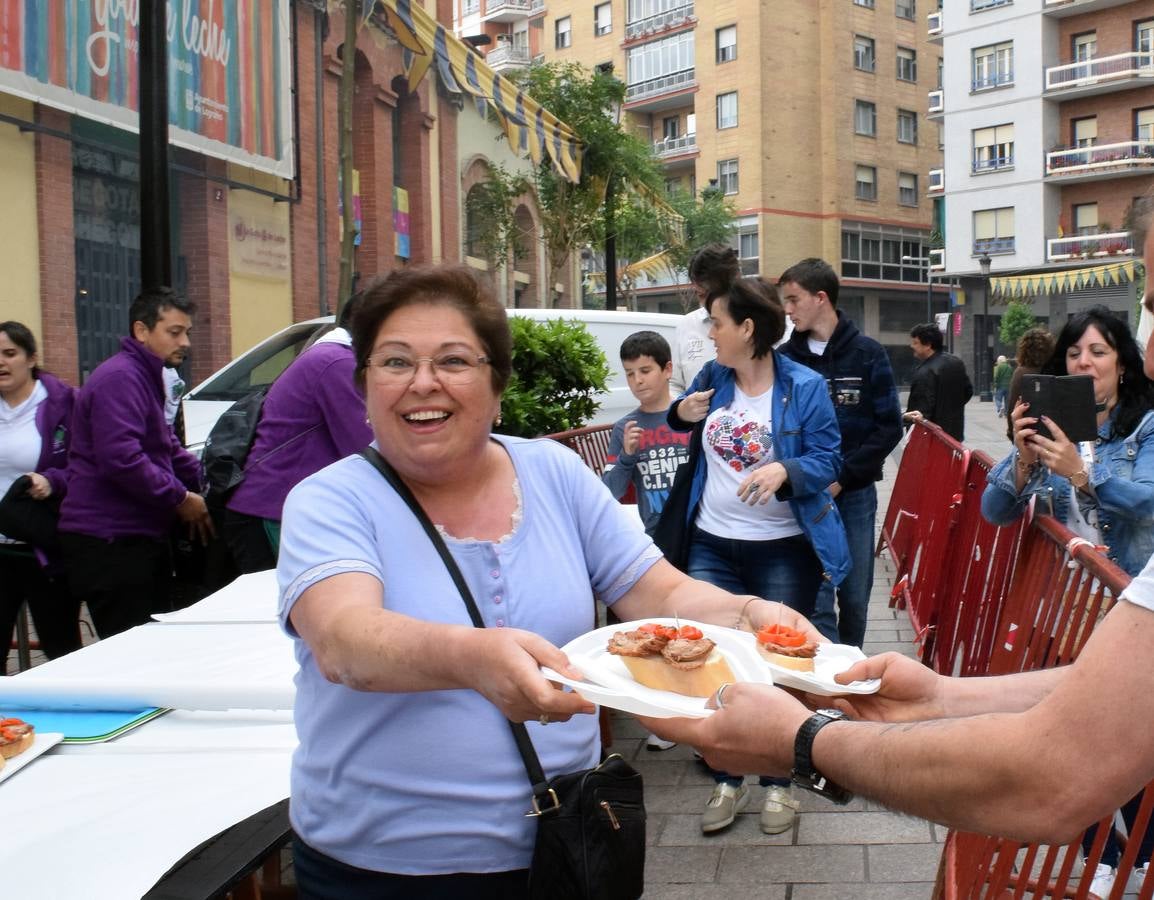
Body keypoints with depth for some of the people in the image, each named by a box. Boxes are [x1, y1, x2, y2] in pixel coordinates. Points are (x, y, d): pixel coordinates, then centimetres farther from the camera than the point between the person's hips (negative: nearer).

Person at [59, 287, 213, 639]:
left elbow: (166, 449, 25)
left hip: (137, 537, 11)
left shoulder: (145, 377, 19)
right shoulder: (119, 378, -16)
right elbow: (121, 458, -26)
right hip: (109, 544, -11)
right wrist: (180, 498, -17)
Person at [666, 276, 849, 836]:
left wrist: (784, 471, -30)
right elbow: (687, 432, 23)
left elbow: (827, 461, -10)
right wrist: (682, 413, -1)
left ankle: (777, 784, 23)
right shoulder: (711, 377, 5)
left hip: (784, 551, -4)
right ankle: (728, 782, 20)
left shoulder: (804, 386, -9)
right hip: (712, 546, 4)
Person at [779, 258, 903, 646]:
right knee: (815, 601, -4)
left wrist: (841, 477, -10)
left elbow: (889, 428, -2)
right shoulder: (784, 358, 1)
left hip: (855, 494, 0)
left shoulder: (868, 355, 0)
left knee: (855, 597, 10)